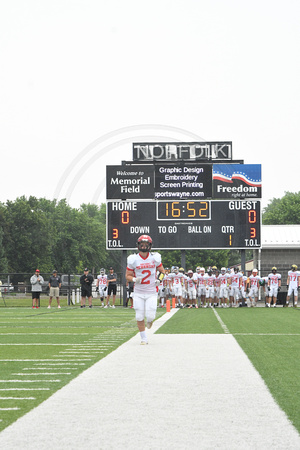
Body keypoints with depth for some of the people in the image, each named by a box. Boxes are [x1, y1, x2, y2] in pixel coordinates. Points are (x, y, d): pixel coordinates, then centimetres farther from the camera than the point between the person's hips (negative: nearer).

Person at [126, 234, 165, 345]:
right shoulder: (133, 260, -5)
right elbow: (127, 275, 3)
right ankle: (144, 338, 17)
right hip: (139, 293, 0)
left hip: (151, 293, 0)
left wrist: (159, 280, -8)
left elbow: (162, 271, 12)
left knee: (150, 316, -9)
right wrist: (134, 279, -18)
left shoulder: (155, 258, -3)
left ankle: (150, 320, 30)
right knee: (139, 317, -1)